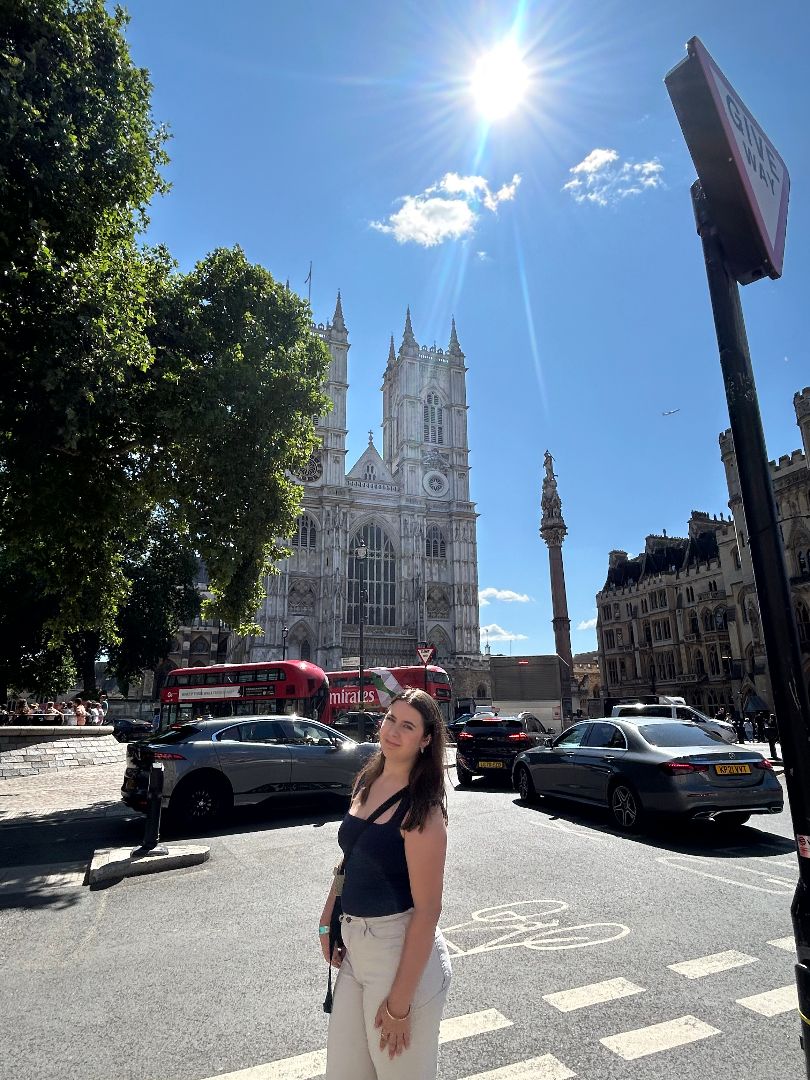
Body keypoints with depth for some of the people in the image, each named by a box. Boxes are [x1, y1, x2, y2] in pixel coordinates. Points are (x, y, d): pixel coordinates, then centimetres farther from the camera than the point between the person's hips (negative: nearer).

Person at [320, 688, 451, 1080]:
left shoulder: (422, 807, -20)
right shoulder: (366, 783, 1)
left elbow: (427, 909, -20)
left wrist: (399, 1003, -17)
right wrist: (327, 921, 7)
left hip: (402, 953, -7)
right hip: (354, 947, 7)